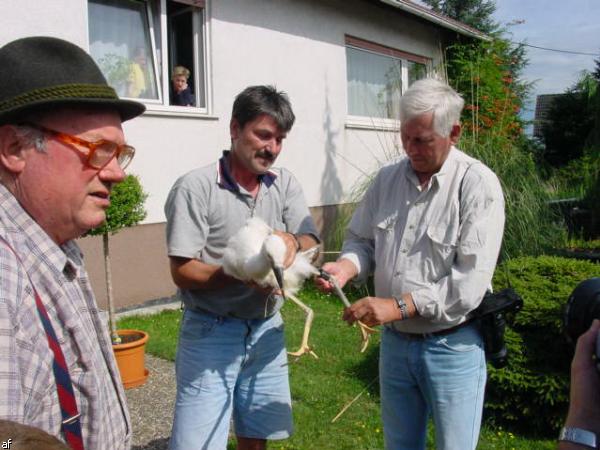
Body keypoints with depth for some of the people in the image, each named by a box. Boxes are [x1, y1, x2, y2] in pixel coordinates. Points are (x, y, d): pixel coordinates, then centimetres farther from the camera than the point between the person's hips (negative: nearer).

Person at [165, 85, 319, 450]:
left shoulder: (285, 184, 4)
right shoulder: (196, 187, -13)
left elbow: (312, 244, -1)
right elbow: (183, 271, -14)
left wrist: (292, 241, -25)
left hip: (266, 330, 5)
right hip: (212, 332, -5)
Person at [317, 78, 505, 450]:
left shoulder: (477, 185, -16)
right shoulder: (388, 179, 1)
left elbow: (471, 280, -22)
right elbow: (361, 240, 9)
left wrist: (400, 305, -25)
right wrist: (347, 267, -13)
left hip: (452, 347, -5)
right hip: (395, 341, 5)